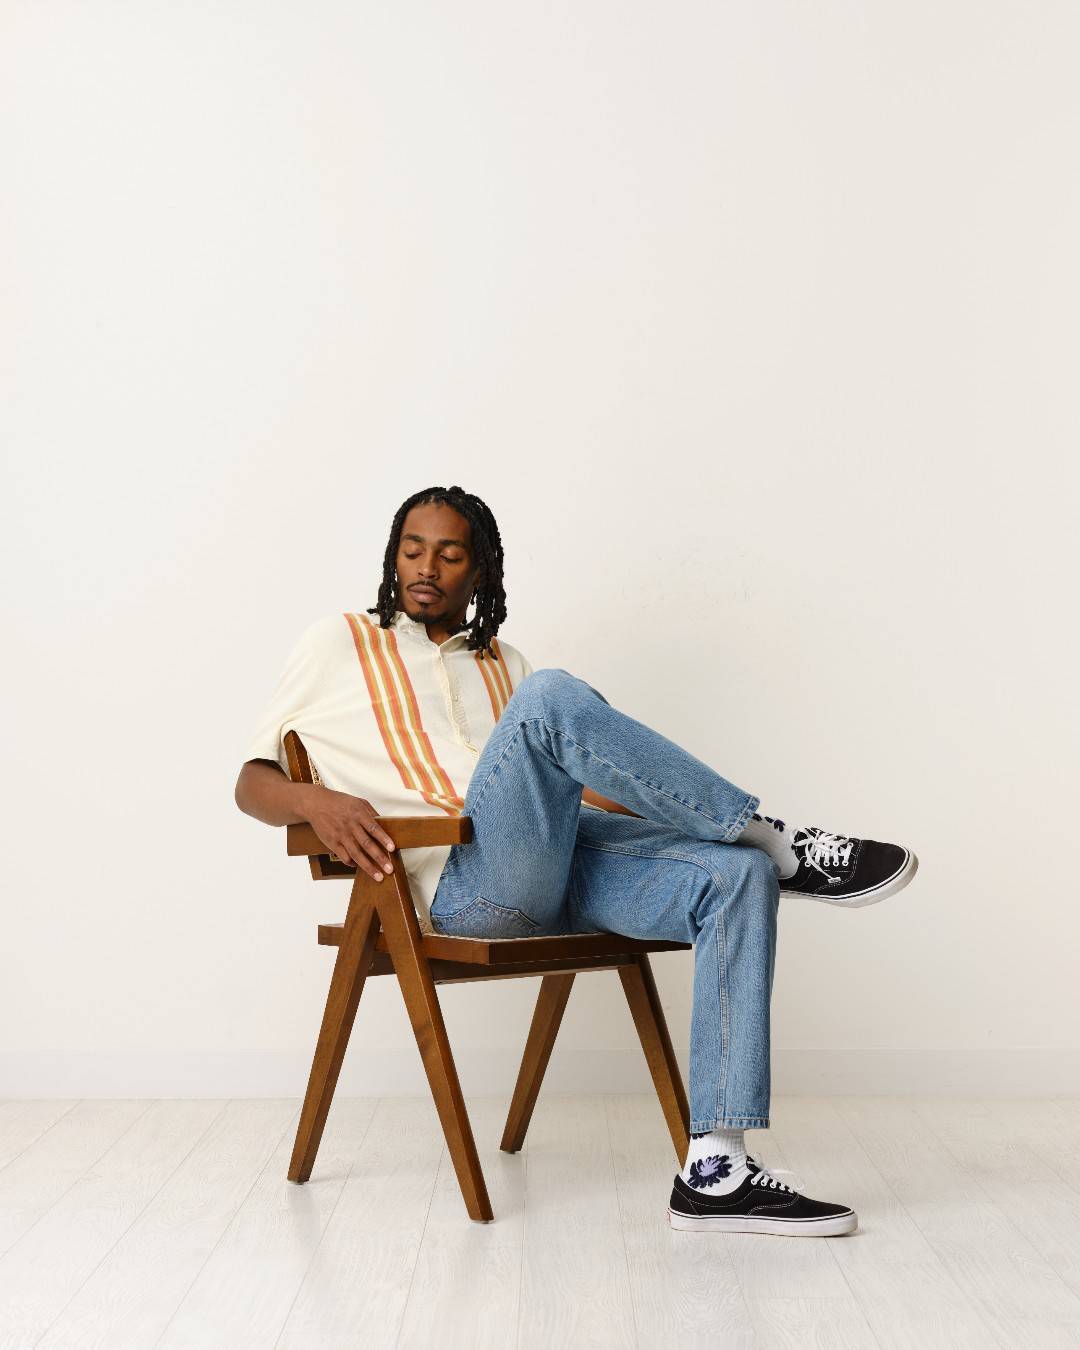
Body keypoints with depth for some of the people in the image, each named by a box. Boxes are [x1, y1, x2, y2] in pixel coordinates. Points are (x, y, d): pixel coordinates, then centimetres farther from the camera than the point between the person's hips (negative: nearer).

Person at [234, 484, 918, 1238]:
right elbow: (254, 782, 11)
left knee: (736, 875, -21)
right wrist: (320, 801, -13)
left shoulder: (501, 663, 29)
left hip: (559, 864, 6)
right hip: (461, 882, -5)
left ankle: (715, 1169, -24)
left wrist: (677, 808, 10)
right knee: (552, 696, -30)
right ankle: (781, 844, -19)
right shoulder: (340, 645, 16)